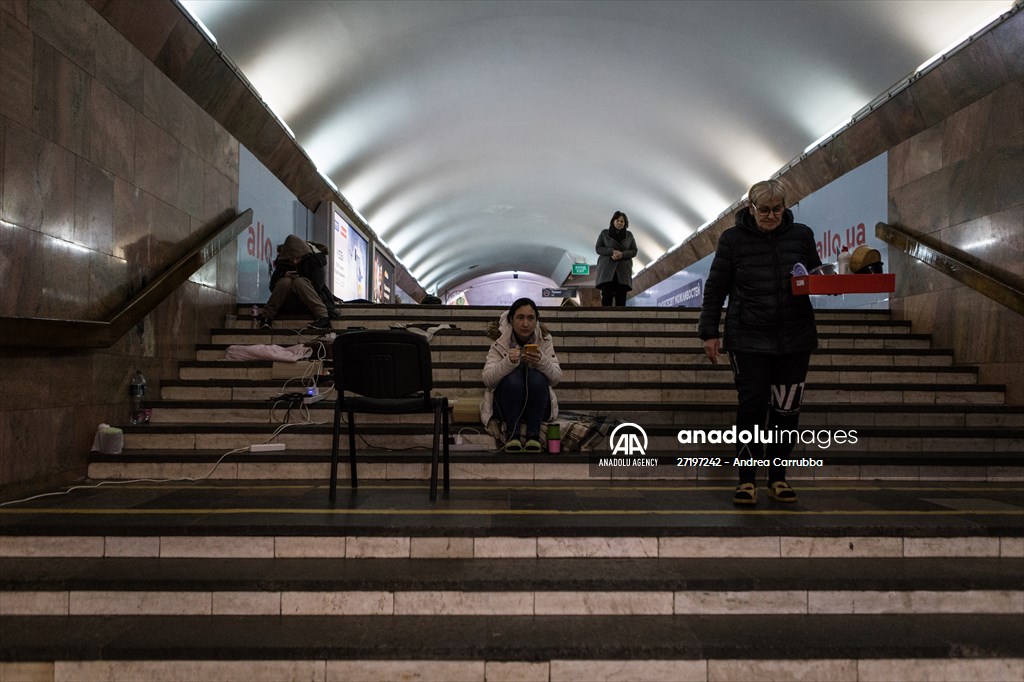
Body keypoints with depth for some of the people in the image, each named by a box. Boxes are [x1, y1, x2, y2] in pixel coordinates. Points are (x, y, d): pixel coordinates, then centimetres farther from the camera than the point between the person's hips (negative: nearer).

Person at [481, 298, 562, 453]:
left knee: (536, 377, -29)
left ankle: (533, 435, -22)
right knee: (513, 378, -31)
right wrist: (508, 362, -34)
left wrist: (542, 361, -31)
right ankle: (512, 434, -22)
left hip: (537, 406, 1)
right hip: (506, 404, -1)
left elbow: (556, 378, -11)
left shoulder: (544, 341, -2)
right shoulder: (500, 344, -7)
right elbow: (487, 379, -17)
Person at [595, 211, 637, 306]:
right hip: (607, 269, -1)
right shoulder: (604, 233, 12)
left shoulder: (629, 235, 16)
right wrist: (612, 251, -11)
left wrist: (622, 254, -10)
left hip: (623, 270, 1)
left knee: (621, 298, -7)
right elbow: (598, 248, 5)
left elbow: (634, 251, 11)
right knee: (607, 296, -13)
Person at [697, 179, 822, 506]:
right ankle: (747, 479, 9)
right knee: (752, 406, -5)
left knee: (787, 409, 6)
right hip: (748, 340, -3)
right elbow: (715, 288, 2)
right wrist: (709, 332, -2)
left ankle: (778, 477, 21)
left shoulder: (801, 235, 6)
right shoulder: (733, 239, 0)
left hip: (795, 341, 3)